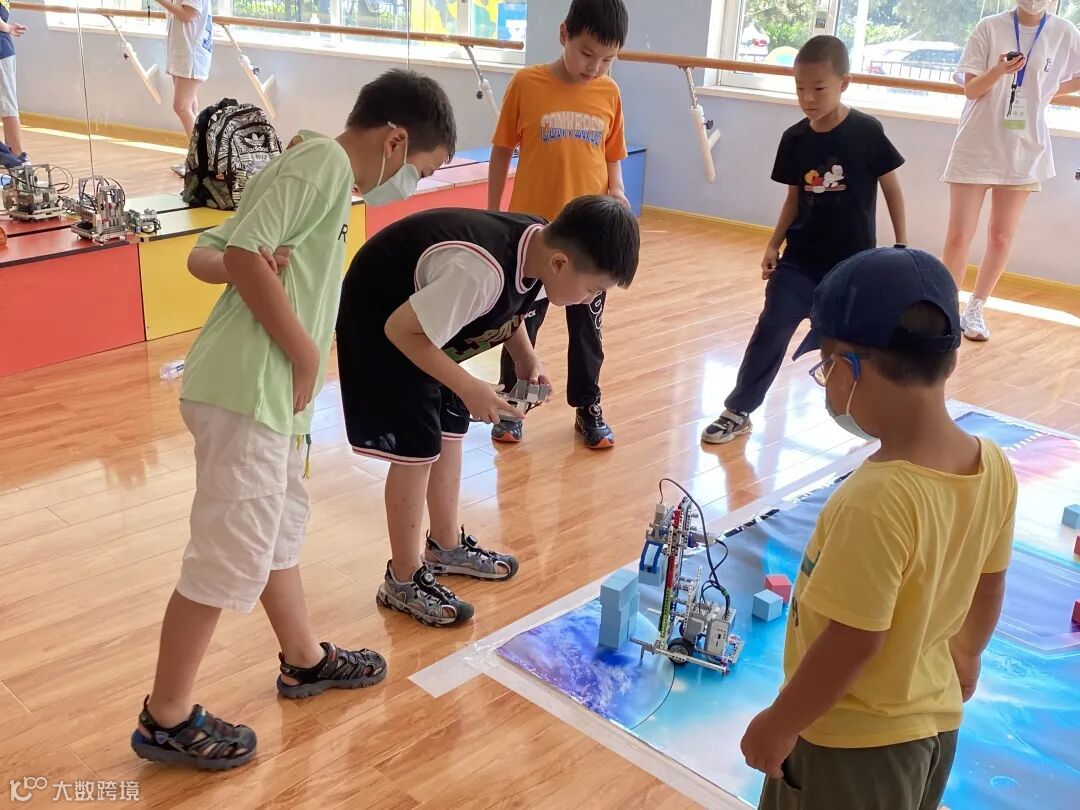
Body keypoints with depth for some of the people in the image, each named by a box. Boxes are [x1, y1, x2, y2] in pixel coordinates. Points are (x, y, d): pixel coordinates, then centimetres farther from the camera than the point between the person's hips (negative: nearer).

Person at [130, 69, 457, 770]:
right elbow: (243, 254, -21)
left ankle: (305, 659, 41)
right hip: (249, 390, -10)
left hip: (267, 390, 10)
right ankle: (166, 720, 14)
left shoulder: (316, 167, 19)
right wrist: (307, 356, -14)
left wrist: (259, 264, -8)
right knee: (229, 558, 0)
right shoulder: (326, 161, -10)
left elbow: (206, 254, 13)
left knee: (282, 522, 22)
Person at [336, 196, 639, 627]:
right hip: (383, 321, -8)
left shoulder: (539, 244, -13)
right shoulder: (481, 272, -40)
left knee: (450, 430, 14)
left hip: (428, 309, 9)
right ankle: (403, 580, 9)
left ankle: (446, 545, 33)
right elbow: (401, 329, -31)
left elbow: (506, 306, 7)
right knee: (417, 447, -6)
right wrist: (468, 388, -29)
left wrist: (525, 356, -8)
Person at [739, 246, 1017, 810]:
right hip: (936, 717, 7)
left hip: (853, 741, -7)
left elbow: (854, 642, -28)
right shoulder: (992, 467, -12)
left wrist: (778, 725, -13)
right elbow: (989, 585, 4)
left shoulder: (877, 502, -35)